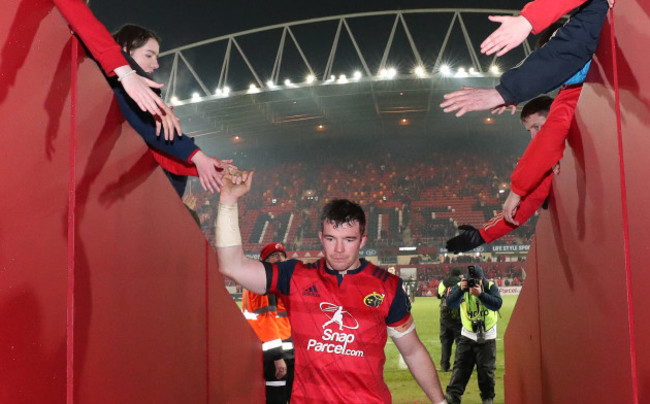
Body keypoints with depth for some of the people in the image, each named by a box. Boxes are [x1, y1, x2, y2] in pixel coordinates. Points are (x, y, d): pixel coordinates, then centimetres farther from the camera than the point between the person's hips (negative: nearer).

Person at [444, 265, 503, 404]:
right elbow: (450, 303, -19)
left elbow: (497, 304, -23)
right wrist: (460, 290, -33)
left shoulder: (491, 287, -9)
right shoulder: (460, 286, -7)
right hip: (467, 335, 1)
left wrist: (480, 294, -34)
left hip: (487, 338, -1)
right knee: (460, 366, -3)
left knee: (486, 369, 4)